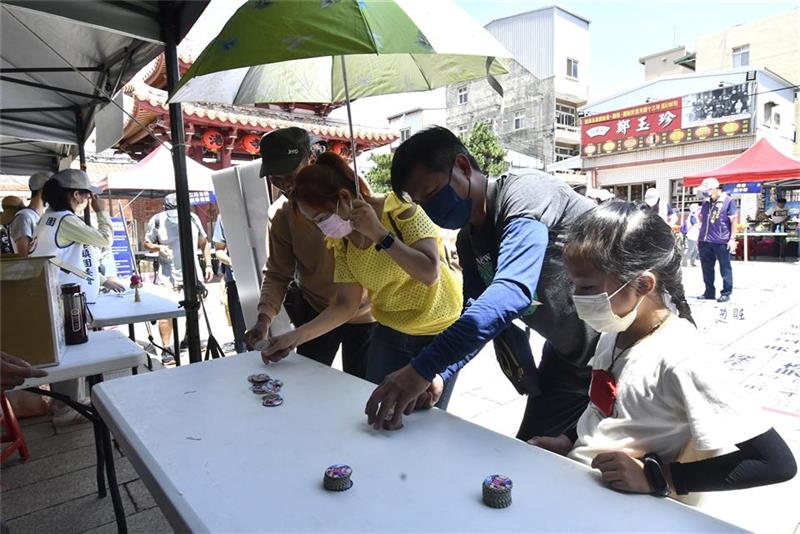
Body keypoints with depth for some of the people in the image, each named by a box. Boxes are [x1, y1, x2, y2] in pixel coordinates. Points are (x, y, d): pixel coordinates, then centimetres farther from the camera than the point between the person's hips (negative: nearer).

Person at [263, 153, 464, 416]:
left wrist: (379, 233, -32)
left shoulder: (401, 209, -20)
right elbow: (346, 304, -3)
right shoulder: (343, 239, -3)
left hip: (439, 332, -4)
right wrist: (295, 337, -10)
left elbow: (430, 274, -29)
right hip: (389, 332, 5)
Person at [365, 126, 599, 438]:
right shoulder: (468, 241, 0)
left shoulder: (526, 196, -26)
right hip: (566, 352, 7)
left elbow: (511, 293, -41)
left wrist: (423, 369, -44)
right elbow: (477, 314, 1)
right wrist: (437, 374, -16)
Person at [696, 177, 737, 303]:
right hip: (705, 241, 6)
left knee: (725, 269, 4)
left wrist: (732, 238, -9)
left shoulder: (728, 201, -4)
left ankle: (726, 293, 12)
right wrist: (700, 238, 19)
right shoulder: (705, 202, 13)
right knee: (706, 268, 11)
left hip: (722, 242, -6)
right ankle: (709, 292, 21)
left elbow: (733, 220, -5)